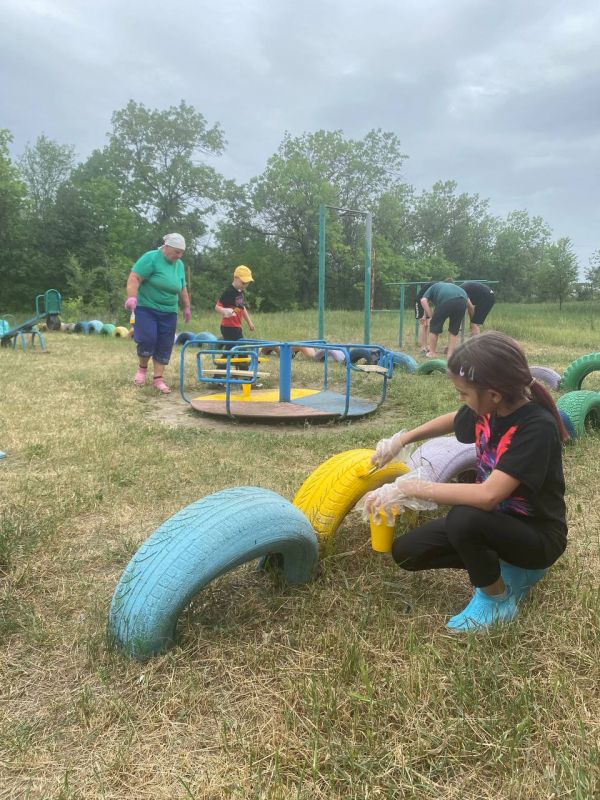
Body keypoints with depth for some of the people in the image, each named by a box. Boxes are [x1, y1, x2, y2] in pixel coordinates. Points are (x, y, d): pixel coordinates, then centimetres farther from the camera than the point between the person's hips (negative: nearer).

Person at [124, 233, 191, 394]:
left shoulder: (179, 265, 8)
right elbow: (134, 278, -18)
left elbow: (182, 289, 20)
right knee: (148, 339, -17)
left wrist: (186, 307, 24)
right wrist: (132, 297, -31)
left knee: (164, 346, 2)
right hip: (146, 307, -6)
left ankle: (158, 379, 10)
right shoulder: (151, 258, -12)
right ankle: (142, 367, 10)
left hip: (168, 312, 6)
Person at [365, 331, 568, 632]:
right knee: (405, 551, -3)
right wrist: (402, 438, 8)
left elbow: (488, 496, -40)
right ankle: (505, 568, 9)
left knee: (463, 518, -37)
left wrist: (410, 487, -34)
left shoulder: (537, 427, -31)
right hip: (495, 520, 7)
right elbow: (453, 420, 17)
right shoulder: (488, 409, -9)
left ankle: (498, 600, -7)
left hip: (537, 535, -7)